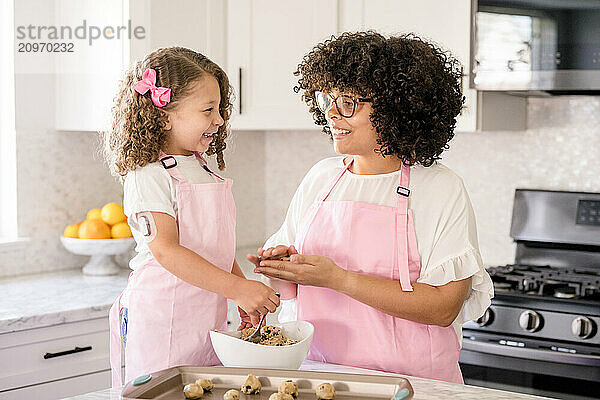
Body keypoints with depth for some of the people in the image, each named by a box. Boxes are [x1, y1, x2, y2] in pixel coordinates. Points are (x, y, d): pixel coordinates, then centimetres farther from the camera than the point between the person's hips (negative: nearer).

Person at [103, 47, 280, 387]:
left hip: (209, 319, 7)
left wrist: (246, 299, 8)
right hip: (161, 320, -7)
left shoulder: (205, 173, 13)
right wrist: (237, 288, -27)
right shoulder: (148, 176, -13)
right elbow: (166, 250, -23)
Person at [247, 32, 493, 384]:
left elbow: (443, 308, -12)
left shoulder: (441, 190, -4)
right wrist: (282, 269, -6)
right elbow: (291, 288, 18)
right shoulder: (320, 178, 12)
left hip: (409, 381, -4)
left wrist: (337, 278, -17)